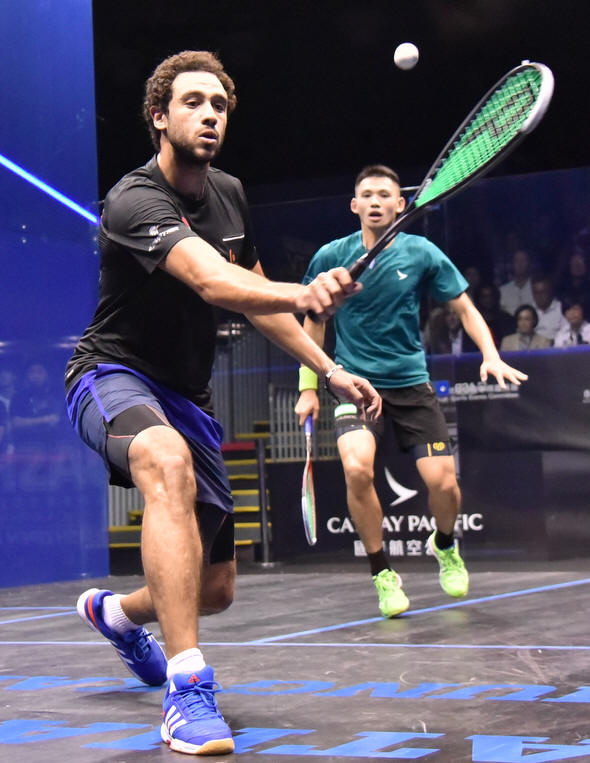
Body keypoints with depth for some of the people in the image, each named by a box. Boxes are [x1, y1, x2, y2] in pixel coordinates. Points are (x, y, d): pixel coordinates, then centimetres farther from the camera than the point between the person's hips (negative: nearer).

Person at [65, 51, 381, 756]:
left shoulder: (228, 194, 4)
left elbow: (252, 294, 17)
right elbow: (213, 282, -39)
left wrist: (329, 369, 10)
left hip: (187, 397, 8)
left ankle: (114, 611, 46)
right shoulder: (135, 201, -22)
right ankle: (188, 690, -44)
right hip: (113, 375, -8)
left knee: (214, 587, 9)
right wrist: (303, 294, -57)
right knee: (169, 461, -44)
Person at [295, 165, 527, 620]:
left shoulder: (422, 253, -3)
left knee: (442, 482, -9)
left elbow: (466, 309, 4)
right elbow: (314, 321, 11)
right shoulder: (331, 256, -2)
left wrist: (491, 356, -12)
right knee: (357, 468, -27)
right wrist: (308, 387, 8)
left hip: (410, 382, 1)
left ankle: (445, 545, 28)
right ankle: (383, 574, -6)